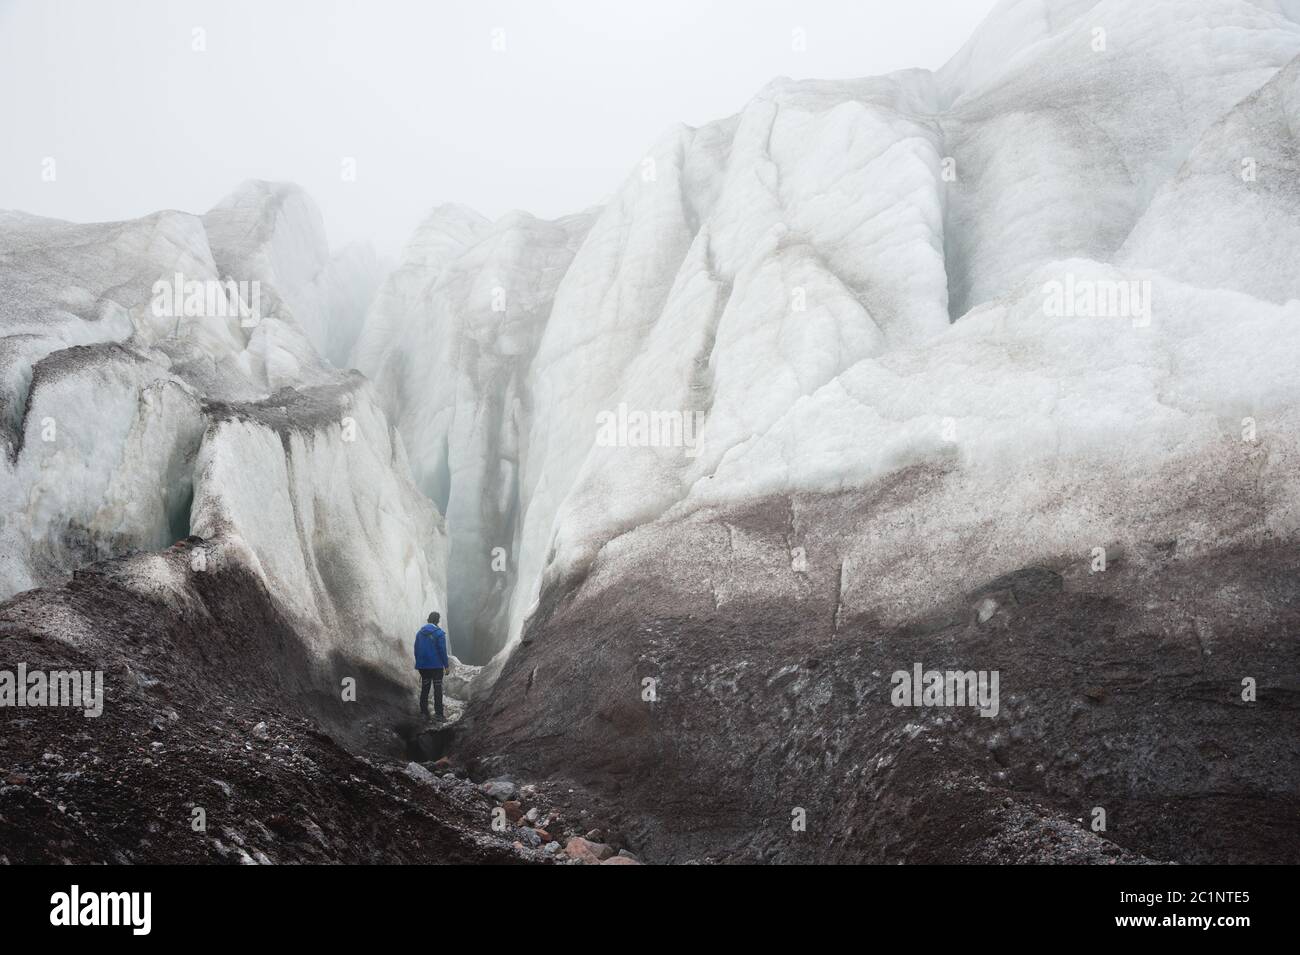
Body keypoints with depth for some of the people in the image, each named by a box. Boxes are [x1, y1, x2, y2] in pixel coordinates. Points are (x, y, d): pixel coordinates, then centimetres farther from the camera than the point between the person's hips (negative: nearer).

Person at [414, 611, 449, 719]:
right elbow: (442, 650, -13)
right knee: (438, 689, 1)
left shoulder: (420, 633, 6)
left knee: (424, 688, 12)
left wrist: (419, 664, 17)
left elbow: (416, 650, 9)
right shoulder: (439, 633, -10)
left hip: (423, 666, 4)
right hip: (436, 665, -4)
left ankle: (423, 712, 10)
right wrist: (446, 665, -7)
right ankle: (438, 713, -3)